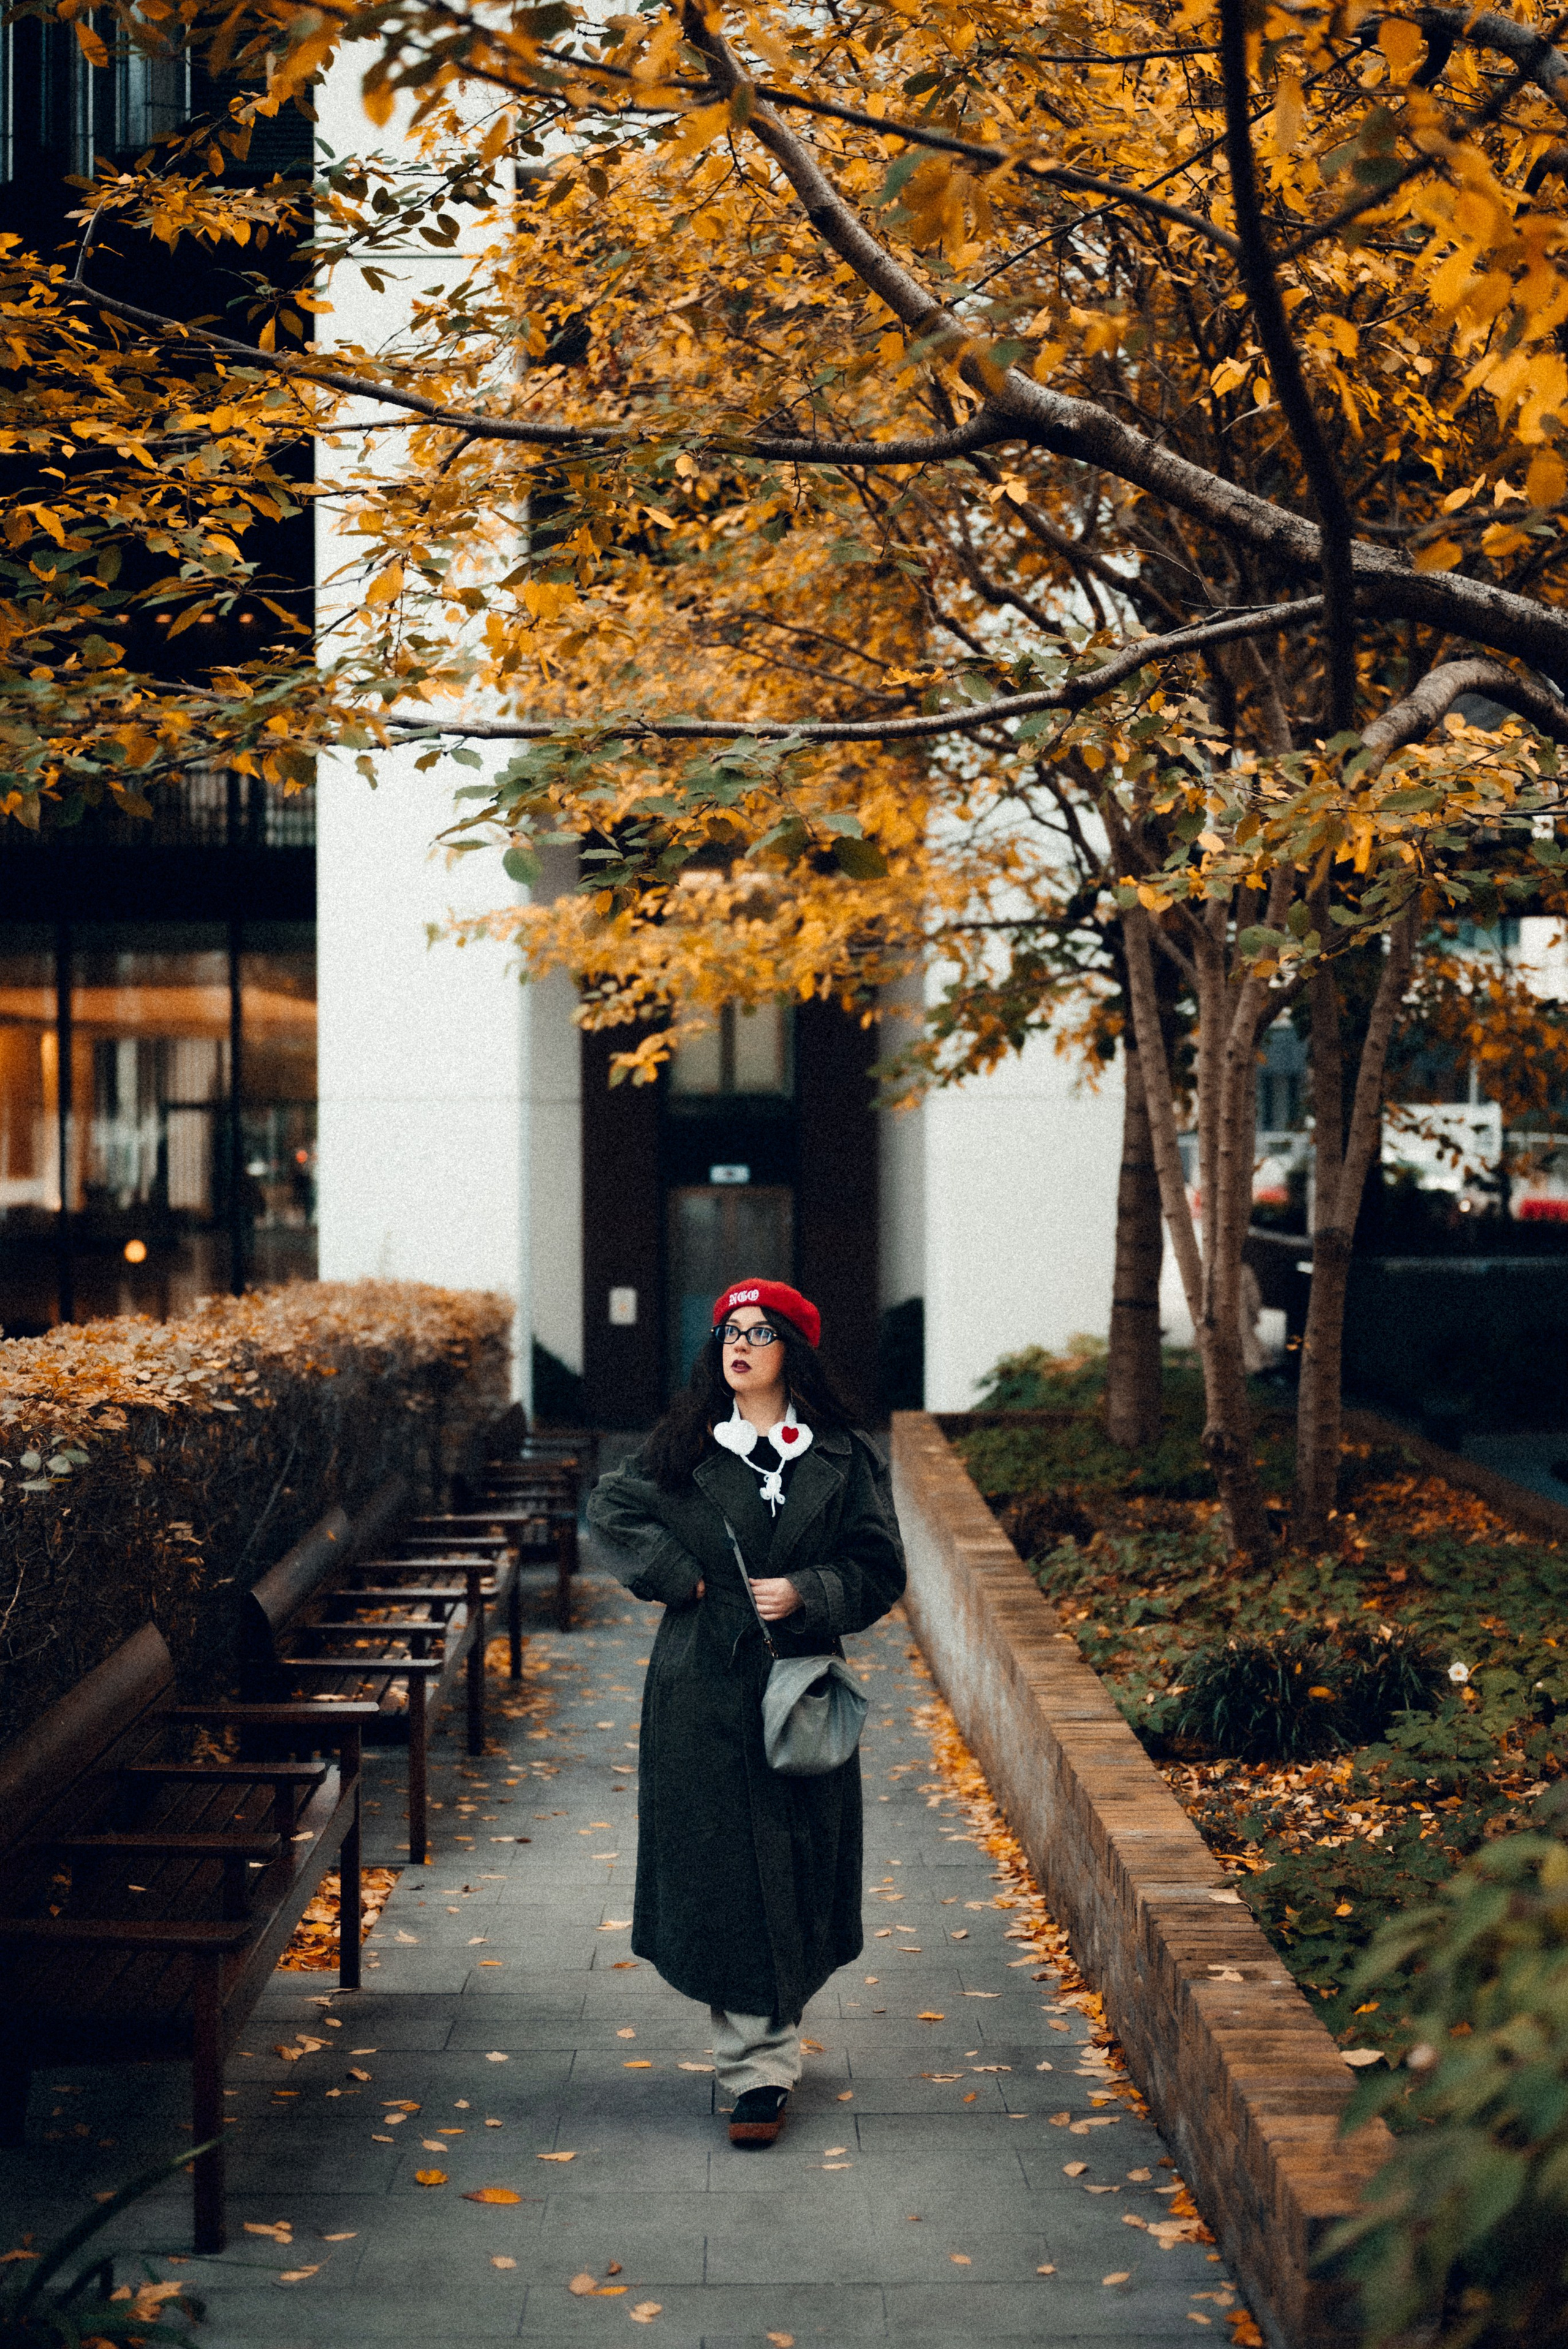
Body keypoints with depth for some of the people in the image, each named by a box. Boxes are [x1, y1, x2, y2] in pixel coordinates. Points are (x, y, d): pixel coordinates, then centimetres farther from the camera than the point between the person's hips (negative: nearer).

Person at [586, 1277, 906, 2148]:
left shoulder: (844, 1457, 2)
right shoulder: (685, 1448, 5)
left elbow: (877, 1570, 2)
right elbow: (612, 1509, 10)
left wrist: (805, 1594, -14)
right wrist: (679, 1576, -2)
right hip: (701, 1691, 1)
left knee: (790, 1870, 1)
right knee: (717, 1865, 0)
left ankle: (756, 2065, 10)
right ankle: (762, 2059, 10)